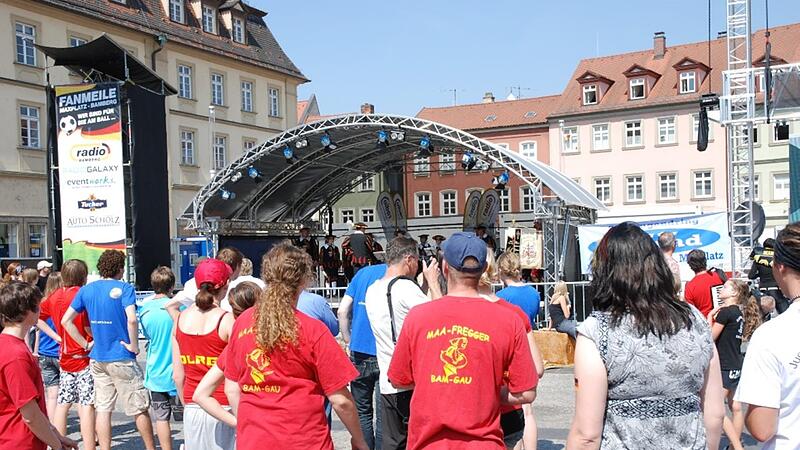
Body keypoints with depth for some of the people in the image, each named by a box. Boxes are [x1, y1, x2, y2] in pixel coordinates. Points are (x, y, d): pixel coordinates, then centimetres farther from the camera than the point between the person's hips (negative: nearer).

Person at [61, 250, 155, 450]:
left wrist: (86, 344, 7)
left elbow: (66, 321, 6)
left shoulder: (87, 290, 6)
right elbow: (132, 320, -25)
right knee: (140, 409, 6)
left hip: (97, 359, 5)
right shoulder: (123, 288, -11)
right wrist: (134, 346, -12)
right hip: (121, 359, -5)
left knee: (103, 409, 11)